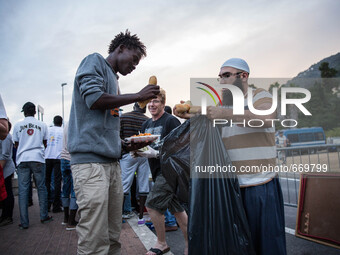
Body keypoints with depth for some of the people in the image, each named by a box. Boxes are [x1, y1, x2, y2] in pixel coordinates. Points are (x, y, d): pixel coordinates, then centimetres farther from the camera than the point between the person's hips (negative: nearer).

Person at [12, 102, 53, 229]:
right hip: (38, 159, 0)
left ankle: (24, 222, 0)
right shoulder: (42, 125, 8)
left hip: (23, 159, 0)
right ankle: (44, 216, 13)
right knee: (41, 187, 8)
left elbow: (16, 144, 13)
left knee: (23, 190, 0)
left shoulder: (18, 125, 7)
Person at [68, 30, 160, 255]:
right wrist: (138, 96, -4)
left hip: (112, 162, 9)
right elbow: (93, 98, -13)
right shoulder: (95, 61, 5)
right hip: (91, 159, -9)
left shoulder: (113, 79, 27)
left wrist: (126, 145, 13)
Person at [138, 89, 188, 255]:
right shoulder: (146, 125, 15)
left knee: (152, 205, -8)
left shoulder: (170, 121, -10)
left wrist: (156, 153, -23)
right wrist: (138, 151, -3)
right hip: (158, 171, 8)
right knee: (176, 209, 12)